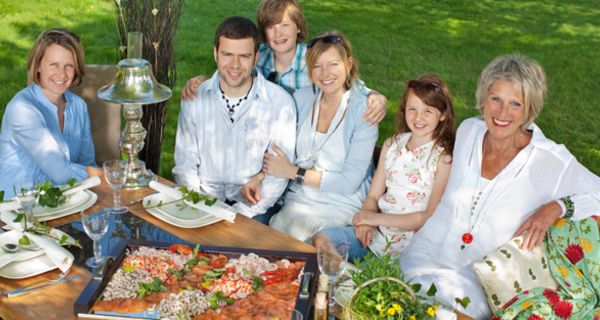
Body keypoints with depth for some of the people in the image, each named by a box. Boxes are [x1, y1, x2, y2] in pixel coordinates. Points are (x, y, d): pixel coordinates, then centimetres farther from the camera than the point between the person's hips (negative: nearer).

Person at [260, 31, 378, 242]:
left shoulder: (363, 111, -10)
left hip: (341, 206, -4)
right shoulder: (301, 98, 4)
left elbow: (350, 183, -14)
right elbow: (279, 150, 8)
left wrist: (293, 172, -12)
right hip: (298, 198, 4)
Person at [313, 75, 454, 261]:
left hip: (410, 244, -6)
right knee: (322, 239, -9)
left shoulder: (444, 157, -9)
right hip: (376, 233, 6)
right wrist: (366, 220, -11)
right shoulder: (393, 144, 10)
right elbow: (374, 195, 11)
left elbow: (432, 217, -13)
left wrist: (378, 218, -15)